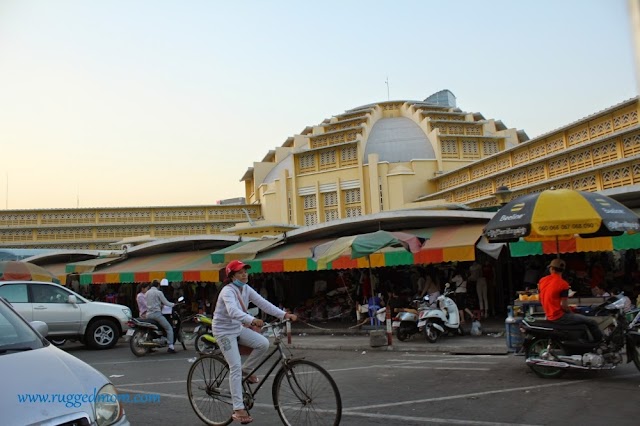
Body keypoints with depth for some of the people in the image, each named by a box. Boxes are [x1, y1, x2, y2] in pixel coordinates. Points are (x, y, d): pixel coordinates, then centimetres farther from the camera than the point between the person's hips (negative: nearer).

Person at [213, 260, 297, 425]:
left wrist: (284, 314, -23)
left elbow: (263, 303, -11)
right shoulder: (227, 291, -25)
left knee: (263, 343, -14)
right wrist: (253, 320, -60)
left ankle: (246, 370, 11)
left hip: (238, 328, 7)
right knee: (235, 367, -12)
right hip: (224, 331, -7)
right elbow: (233, 311, -44)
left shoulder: (246, 289, -2)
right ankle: (238, 409, -6)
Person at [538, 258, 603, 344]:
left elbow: (540, 299, 11)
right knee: (592, 322, -2)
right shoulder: (563, 284, -15)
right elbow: (563, 305, -18)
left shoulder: (542, 280, 3)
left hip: (549, 315, 8)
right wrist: (572, 313, 0)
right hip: (559, 316, -8)